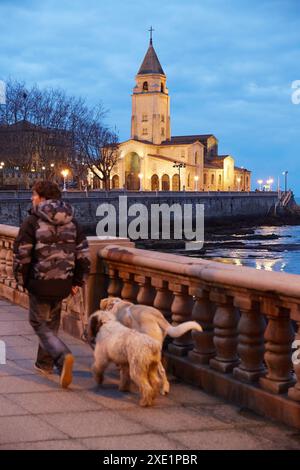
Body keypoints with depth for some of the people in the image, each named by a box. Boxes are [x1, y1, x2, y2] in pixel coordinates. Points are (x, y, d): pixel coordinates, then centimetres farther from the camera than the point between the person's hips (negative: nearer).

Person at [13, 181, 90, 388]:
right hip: (63, 283, 5)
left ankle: (64, 356, -18)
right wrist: (77, 281, 11)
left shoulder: (33, 221, -10)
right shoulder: (72, 222, 6)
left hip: (40, 283, -5)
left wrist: (22, 279, 4)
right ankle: (45, 363, 30)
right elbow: (84, 253, 5)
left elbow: (21, 254, -10)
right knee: (52, 323, 21)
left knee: (39, 323, 4)